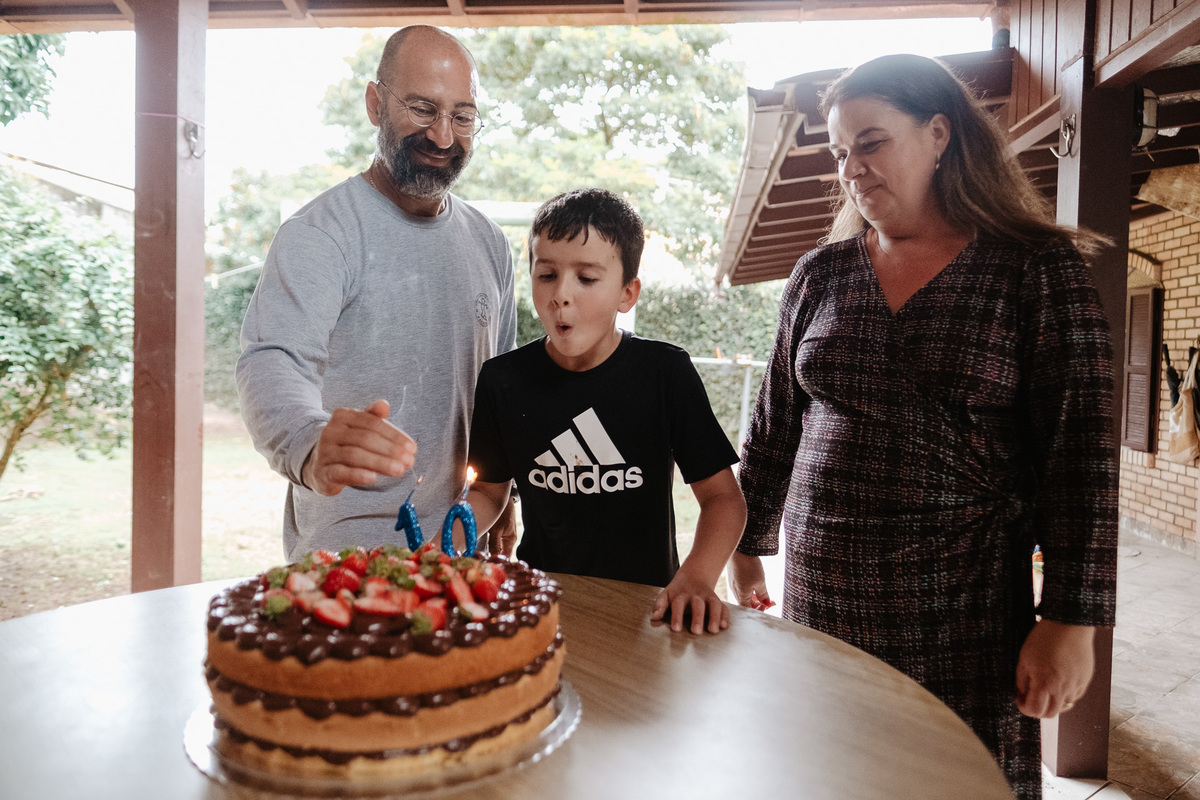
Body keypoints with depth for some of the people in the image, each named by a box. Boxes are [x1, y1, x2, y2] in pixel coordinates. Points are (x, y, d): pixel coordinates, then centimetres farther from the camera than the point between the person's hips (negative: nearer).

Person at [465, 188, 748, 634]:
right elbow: (489, 491, 11)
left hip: (644, 608, -1)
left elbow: (723, 496, -4)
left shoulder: (665, 372, -7)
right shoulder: (503, 380, -2)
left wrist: (695, 579, -21)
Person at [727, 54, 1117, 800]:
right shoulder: (821, 275, 7)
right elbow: (776, 427, 12)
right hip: (822, 591, 3)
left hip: (964, 607, -3)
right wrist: (746, 548, 15)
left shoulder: (1038, 269, -3)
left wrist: (1072, 621, -10)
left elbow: (1082, 453, -7)